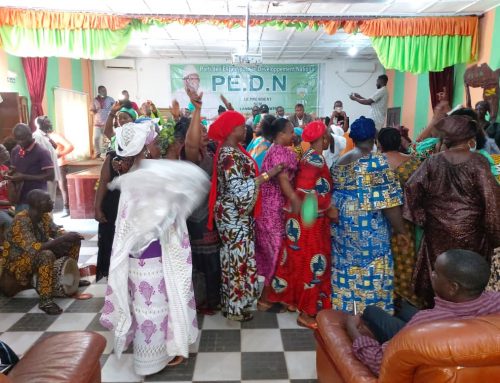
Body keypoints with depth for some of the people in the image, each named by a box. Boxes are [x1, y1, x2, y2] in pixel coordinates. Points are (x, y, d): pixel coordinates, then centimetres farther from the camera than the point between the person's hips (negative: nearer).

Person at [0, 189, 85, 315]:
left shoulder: (44, 216, -5)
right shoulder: (21, 221, -29)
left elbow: (56, 231, 3)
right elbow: (33, 249, -37)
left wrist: (69, 235, -19)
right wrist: (61, 239, -36)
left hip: (38, 255, 8)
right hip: (17, 262, -8)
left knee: (73, 241, 2)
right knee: (47, 255, -39)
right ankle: (45, 301, -31)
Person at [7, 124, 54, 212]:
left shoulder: (42, 153, -12)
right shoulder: (15, 151, 9)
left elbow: (50, 176, -17)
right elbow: (13, 170, 21)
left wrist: (24, 177, -20)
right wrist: (9, 175, -3)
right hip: (20, 200, 7)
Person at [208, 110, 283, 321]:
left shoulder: (232, 150, 9)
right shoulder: (229, 155, -22)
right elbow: (238, 190, -28)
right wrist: (266, 176, -25)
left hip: (237, 214, 10)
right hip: (234, 216, -10)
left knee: (233, 258, 18)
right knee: (239, 259, 2)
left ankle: (230, 302, 33)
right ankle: (236, 308, 18)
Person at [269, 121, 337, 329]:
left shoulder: (310, 156, 11)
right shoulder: (315, 158, -18)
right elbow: (304, 190, -26)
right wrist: (329, 208, -19)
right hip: (308, 219, -9)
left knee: (301, 260, 19)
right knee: (311, 262, 0)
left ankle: (295, 299, 34)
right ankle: (307, 312, 12)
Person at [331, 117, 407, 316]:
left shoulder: (340, 161, 7)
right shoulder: (378, 161, -13)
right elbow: (388, 202, -15)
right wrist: (400, 230, -7)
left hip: (343, 226, 7)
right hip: (368, 228, -7)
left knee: (346, 269, 16)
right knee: (370, 274, 4)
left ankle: (344, 310, 29)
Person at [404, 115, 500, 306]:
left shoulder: (432, 162, -5)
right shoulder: (478, 162, -11)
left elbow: (411, 187, -10)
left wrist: (420, 216, -2)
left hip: (437, 228, 2)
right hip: (468, 229, -2)